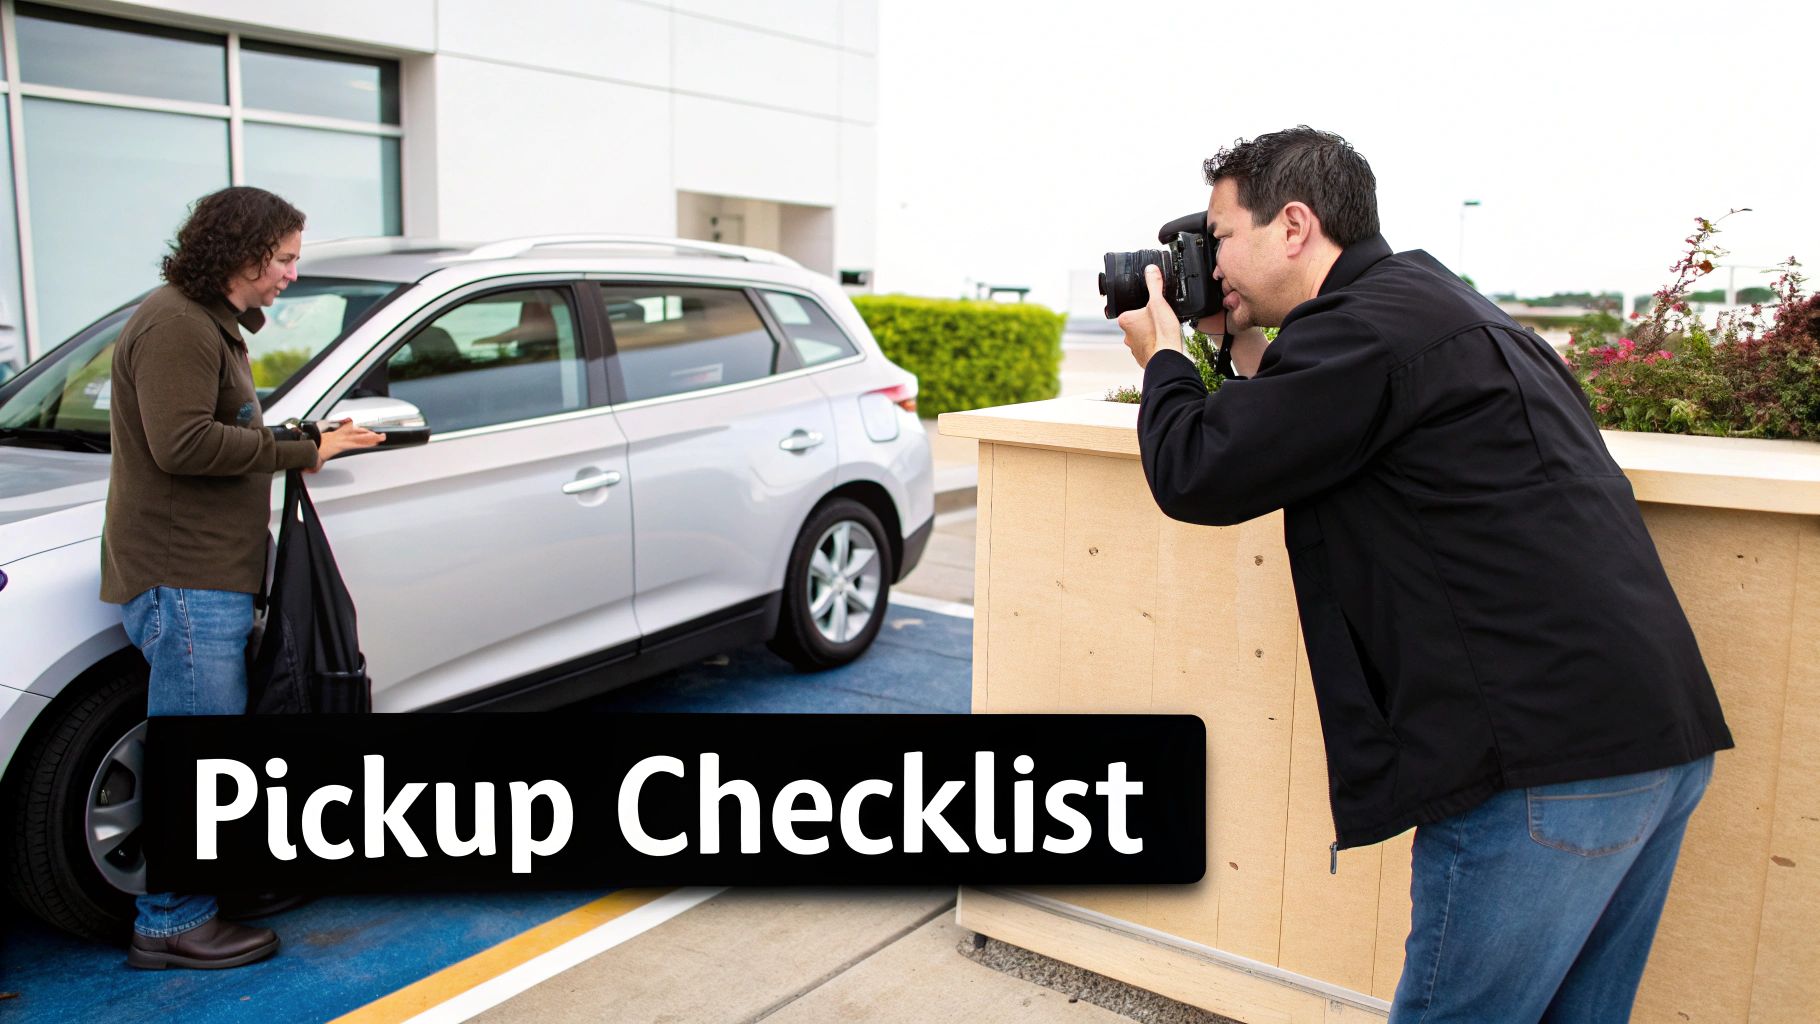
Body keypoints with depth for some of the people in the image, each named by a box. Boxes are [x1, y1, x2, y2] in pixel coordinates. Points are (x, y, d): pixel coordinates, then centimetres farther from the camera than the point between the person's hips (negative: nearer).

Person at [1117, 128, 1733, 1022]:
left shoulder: (1369, 323, -12)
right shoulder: (1438, 306, 20)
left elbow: (1196, 475, -11)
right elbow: (1292, 442, 29)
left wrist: (1162, 358, 7)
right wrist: (1241, 350, 23)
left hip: (1551, 760, -10)